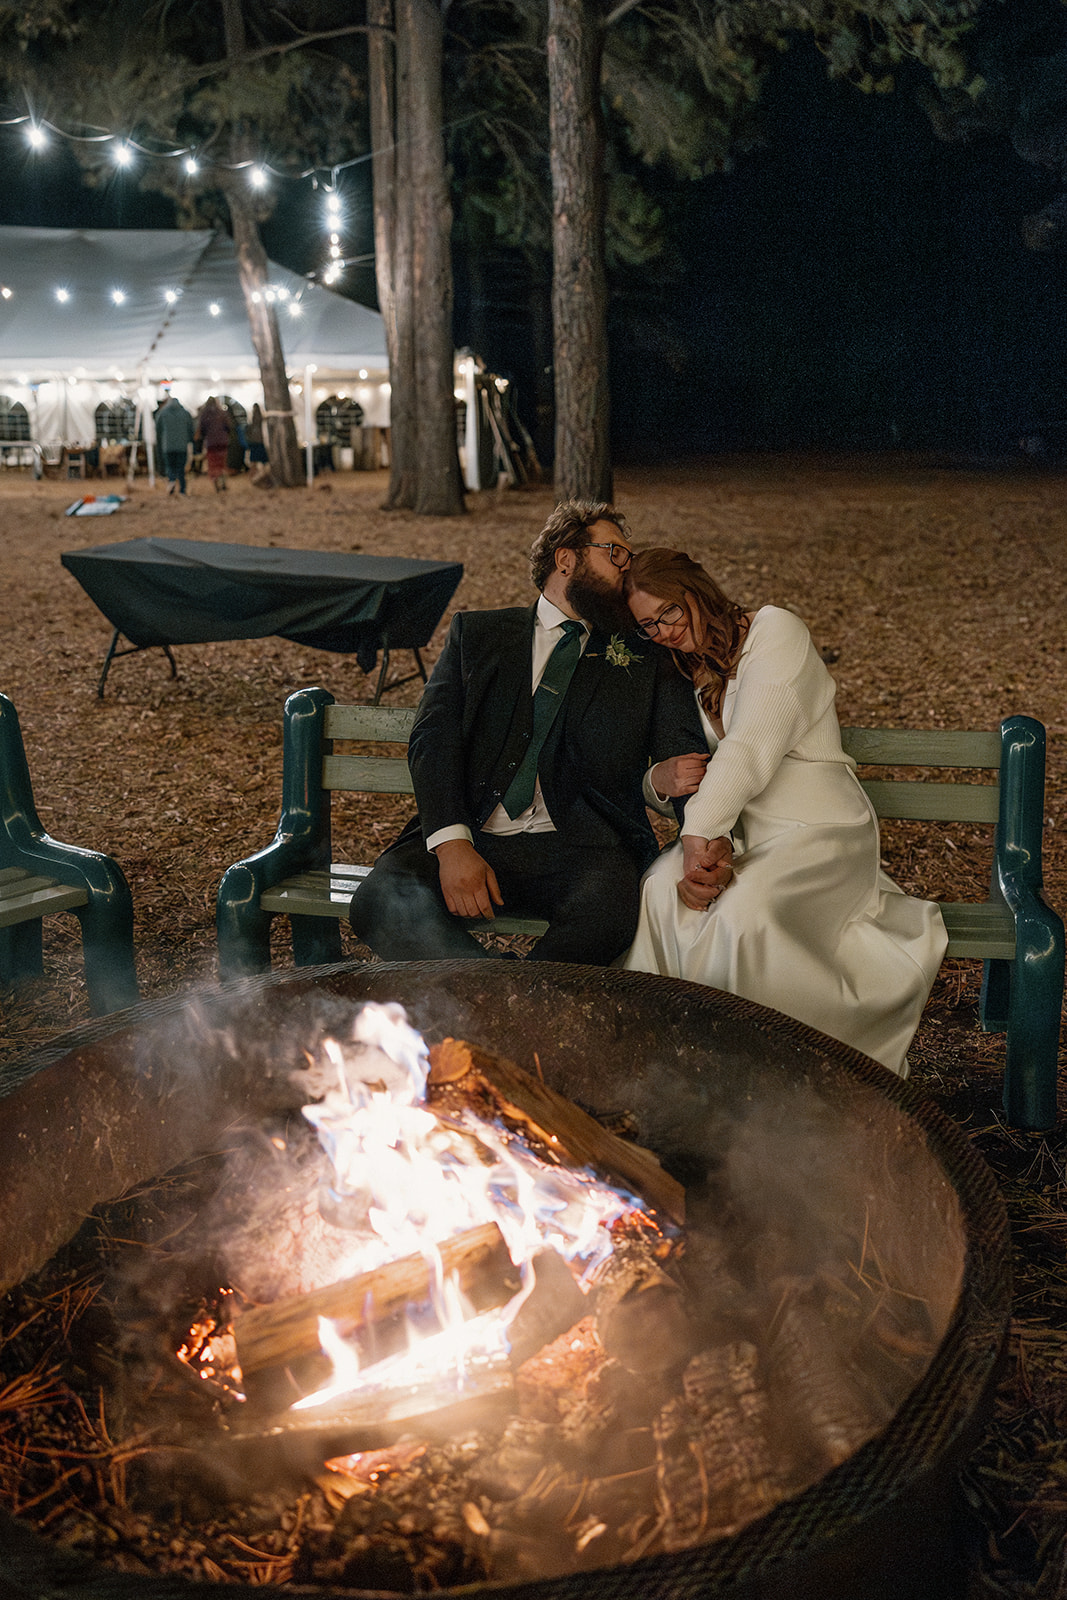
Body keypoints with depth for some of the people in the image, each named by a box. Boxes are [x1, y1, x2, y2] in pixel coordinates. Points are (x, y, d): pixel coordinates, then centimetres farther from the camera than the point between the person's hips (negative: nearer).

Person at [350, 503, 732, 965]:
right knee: (380, 903, -28)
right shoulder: (476, 632, 16)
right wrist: (452, 842, -15)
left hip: (579, 846, 0)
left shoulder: (646, 657, 19)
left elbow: (683, 754, 8)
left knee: (608, 909, -35)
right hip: (473, 835, 1)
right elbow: (434, 737, 4)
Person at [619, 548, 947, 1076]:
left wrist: (698, 841, -24)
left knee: (743, 912, -35)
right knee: (660, 889, -27)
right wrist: (660, 779, -7)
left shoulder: (775, 629, -6)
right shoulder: (686, 671, 17)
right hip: (738, 831, 6)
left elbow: (750, 751, -18)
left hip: (819, 831, -6)